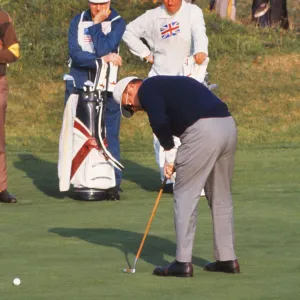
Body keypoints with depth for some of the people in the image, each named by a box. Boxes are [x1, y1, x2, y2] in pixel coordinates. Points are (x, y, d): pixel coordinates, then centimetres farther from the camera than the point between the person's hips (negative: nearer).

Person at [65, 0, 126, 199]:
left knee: (110, 136, -5)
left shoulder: (117, 23, -1)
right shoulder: (78, 22, 5)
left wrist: (96, 24, -10)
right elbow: (75, 54, -9)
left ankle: (113, 184, -4)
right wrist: (103, 59, -18)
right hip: (78, 86, 2)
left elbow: (104, 49, -16)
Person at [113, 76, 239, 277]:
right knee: (221, 196, 17)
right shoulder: (166, 84, 31)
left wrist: (170, 153, 2)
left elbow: (159, 121, -11)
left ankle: (183, 263, 1)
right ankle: (227, 259, 21)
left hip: (204, 130, -9)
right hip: (228, 125, 9)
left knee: (185, 195, 0)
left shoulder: (147, 89, 5)